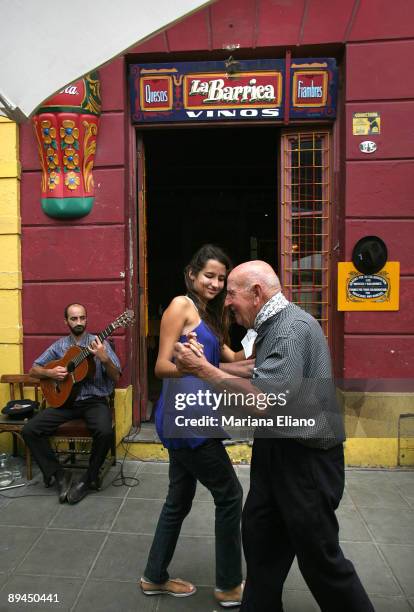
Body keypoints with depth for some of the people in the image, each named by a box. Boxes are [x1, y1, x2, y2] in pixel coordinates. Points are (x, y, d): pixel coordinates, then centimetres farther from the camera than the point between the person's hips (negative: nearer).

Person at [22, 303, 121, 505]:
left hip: (94, 400, -3)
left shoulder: (99, 343, -1)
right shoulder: (59, 346, 8)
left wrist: (104, 359, -27)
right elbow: (33, 370, 12)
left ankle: (89, 478, -6)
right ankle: (58, 473, 0)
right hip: (65, 400, 3)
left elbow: (116, 378, -7)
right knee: (29, 430, -16)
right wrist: (49, 372, -10)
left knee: (105, 431, -32)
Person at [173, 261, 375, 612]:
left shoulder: (294, 327, -22)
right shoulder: (272, 326, 8)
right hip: (275, 450, 9)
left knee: (319, 555, 7)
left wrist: (201, 368, -21)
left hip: (306, 460, -9)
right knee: (259, 535, 18)